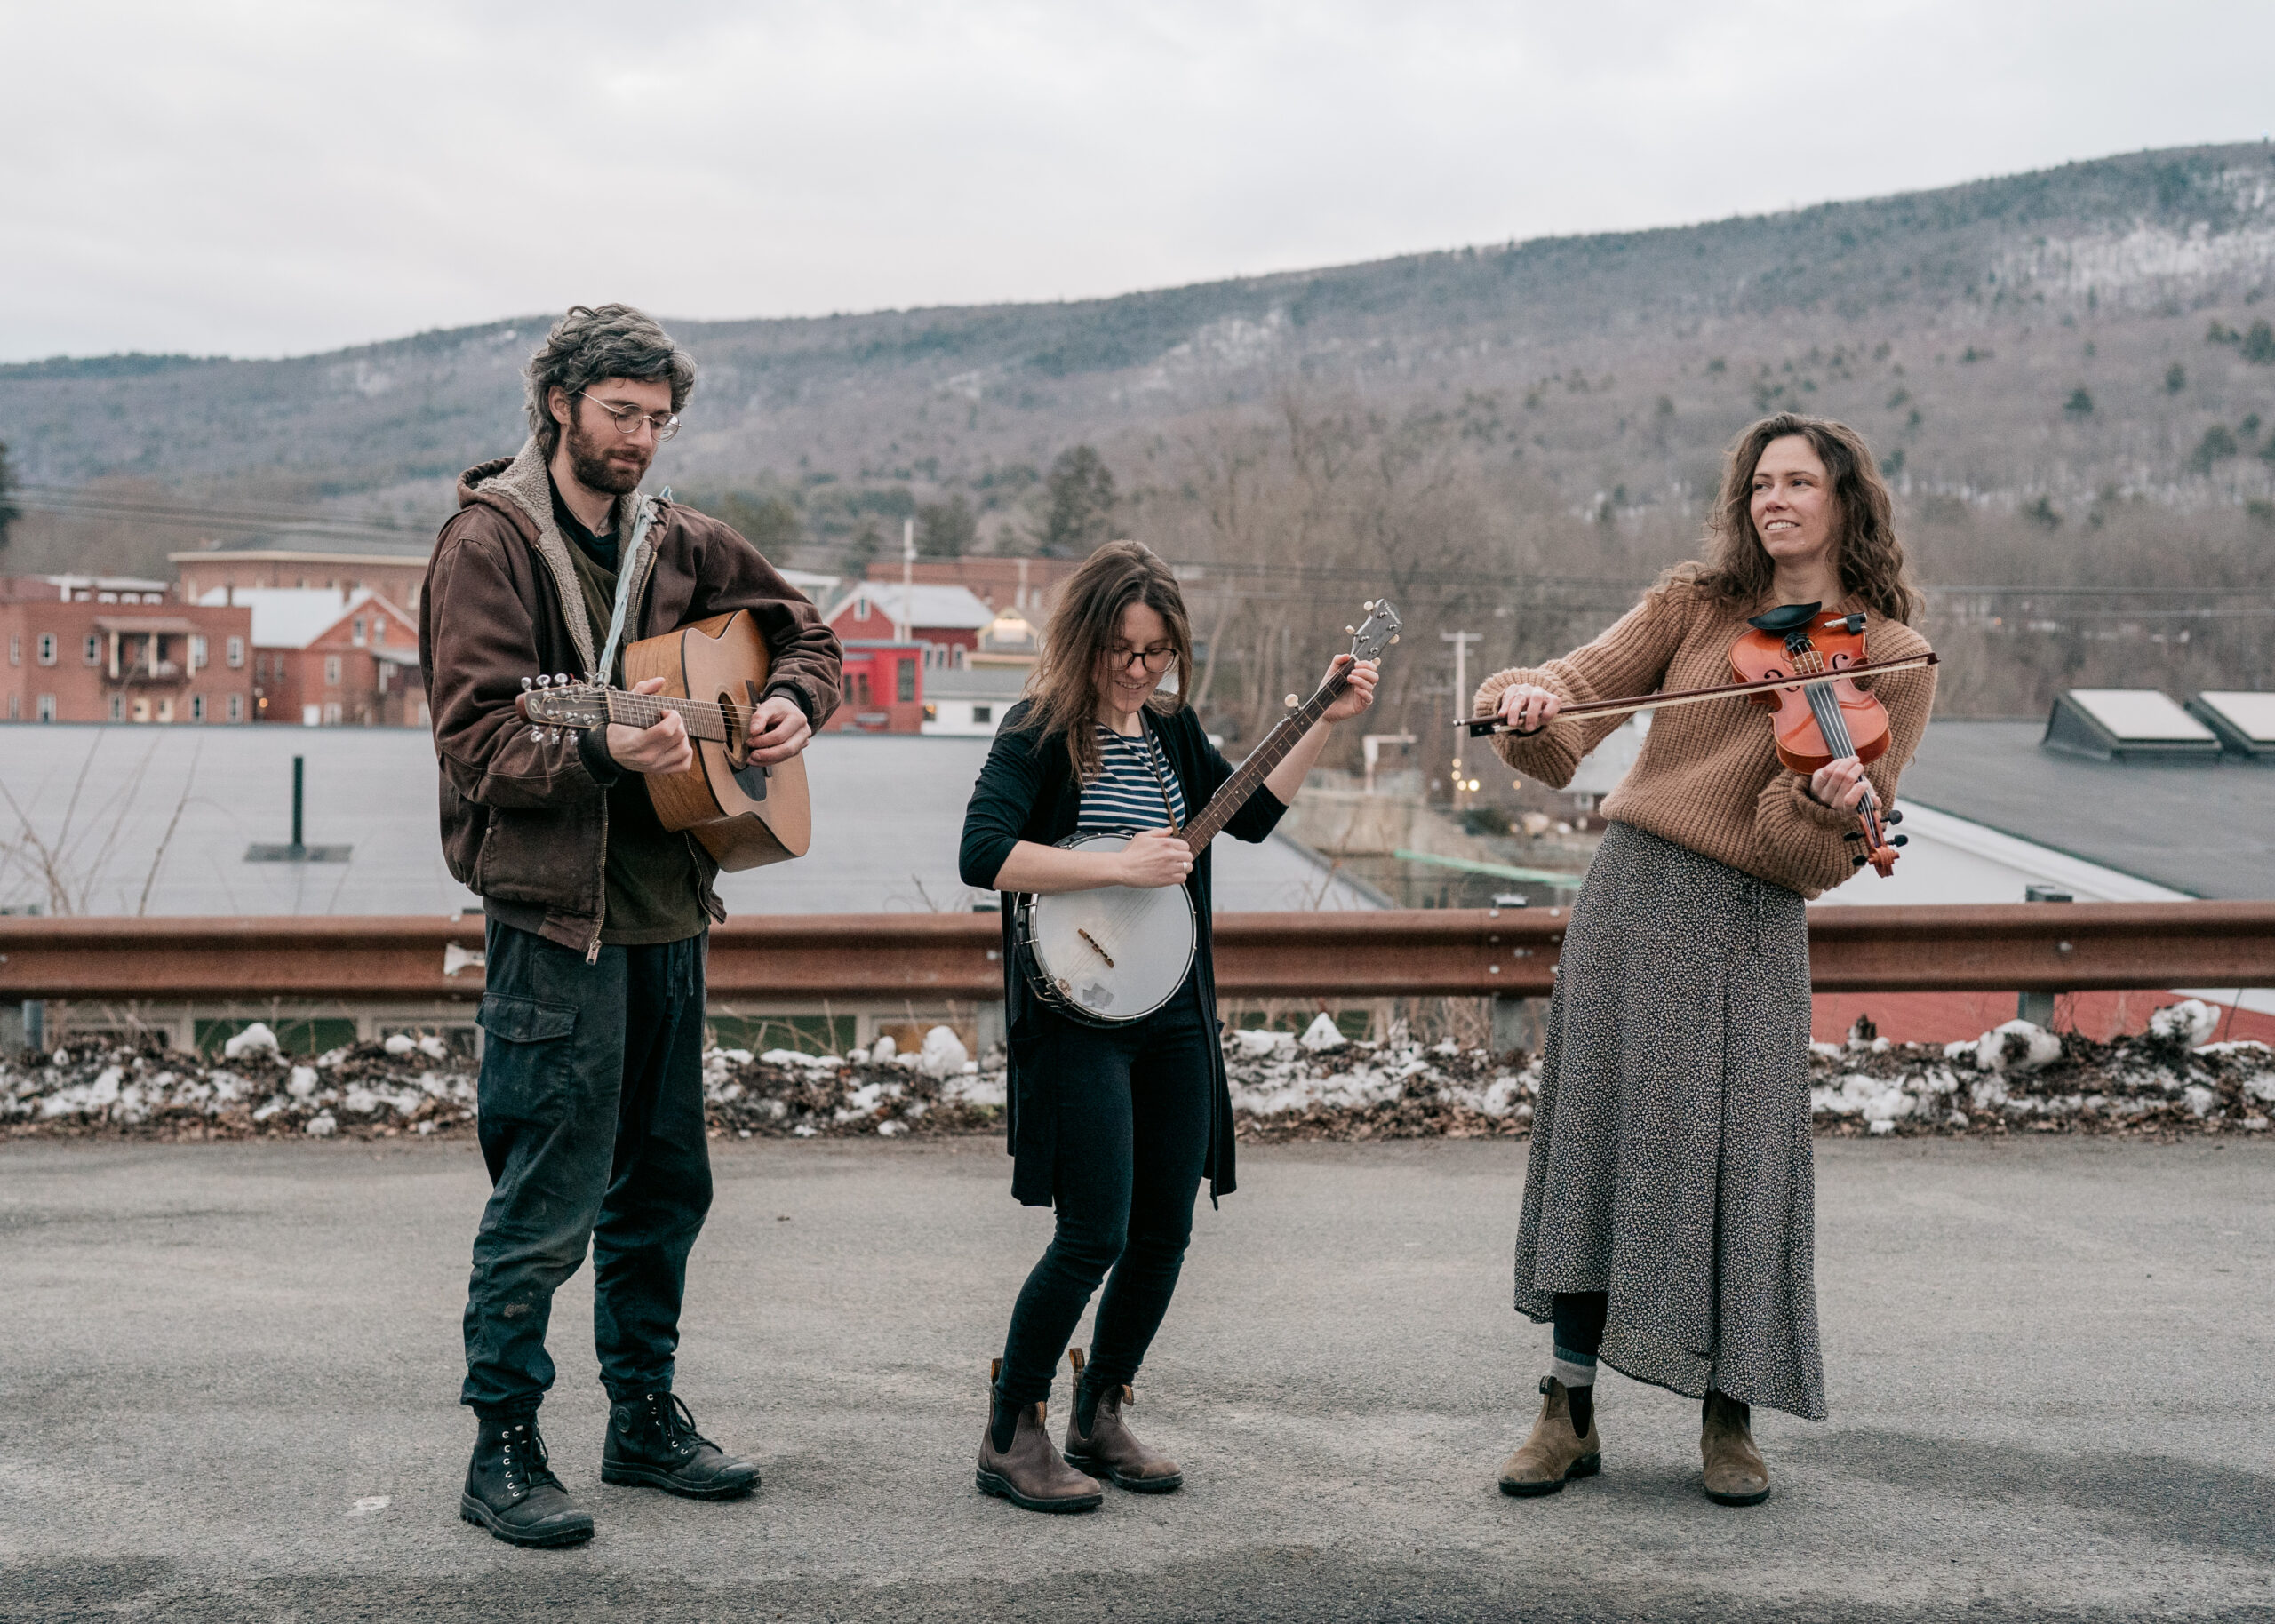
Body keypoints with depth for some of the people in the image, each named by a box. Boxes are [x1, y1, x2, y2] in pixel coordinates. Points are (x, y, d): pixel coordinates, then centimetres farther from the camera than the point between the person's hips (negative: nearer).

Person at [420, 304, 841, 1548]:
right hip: (555, 907, -7)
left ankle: (644, 1419, 27)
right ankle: (502, 1454, 7)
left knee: (665, 1182, 14)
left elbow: (802, 629, 23)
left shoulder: (675, 543, 12)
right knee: (548, 1201, -5)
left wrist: (794, 703, 2)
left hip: (667, 903, 7)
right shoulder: (491, 540, -8)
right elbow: (481, 742, -16)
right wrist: (603, 752, -33)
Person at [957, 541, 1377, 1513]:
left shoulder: (1169, 726, 11)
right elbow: (983, 855, -23)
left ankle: (1098, 1417, 26)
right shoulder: (1041, 730, -10)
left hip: (1174, 1012, 7)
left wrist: (1327, 723, 14)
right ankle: (1009, 1438, 6)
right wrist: (1122, 865, -23)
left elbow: (1251, 814, 21)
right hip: (1078, 1014, -7)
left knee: (1164, 1231, 9)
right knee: (1094, 1236, -9)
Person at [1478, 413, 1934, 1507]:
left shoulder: (1892, 659, 1)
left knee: (1738, 1162, -4)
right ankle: (1569, 1416, 14)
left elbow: (1826, 856, -5)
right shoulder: (1694, 606, 8)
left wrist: (1828, 804, -27)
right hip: (1629, 893, 2)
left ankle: (1728, 1424, 16)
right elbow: (1585, 684, -1)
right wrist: (1532, 698, -24)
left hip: (1751, 927, -2)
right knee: (1592, 1141, 3)